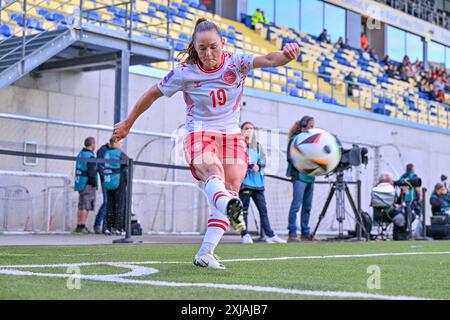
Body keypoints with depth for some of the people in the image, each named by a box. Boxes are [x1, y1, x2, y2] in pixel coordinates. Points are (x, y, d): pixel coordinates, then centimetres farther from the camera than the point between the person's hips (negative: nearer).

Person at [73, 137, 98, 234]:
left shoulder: (81, 154, 13)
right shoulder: (90, 156, -16)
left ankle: (79, 226, 17)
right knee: (86, 207, -6)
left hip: (80, 182, 9)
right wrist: (94, 184, -10)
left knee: (81, 206, 14)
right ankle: (82, 227, -7)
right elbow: (91, 172, -21)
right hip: (88, 184, -9)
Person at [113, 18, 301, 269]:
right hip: (199, 135, -3)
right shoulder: (185, 72, -6)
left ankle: (205, 253, -17)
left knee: (232, 187, -16)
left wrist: (286, 55, -48)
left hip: (232, 136, 3)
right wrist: (128, 123, 15)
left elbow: (267, 60, -25)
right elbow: (153, 94, 7)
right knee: (213, 172, -34)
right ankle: (230, 208, -69)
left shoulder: (236, 63, -5)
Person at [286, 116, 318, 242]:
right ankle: (292, 234, -10)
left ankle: (305, 233, 14)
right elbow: (291, 158, -11)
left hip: (310, 177, 8)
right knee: (296, 204, -10)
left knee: (307, 206, 9)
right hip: (299, 176, -8)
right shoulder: (295, 139, -4)